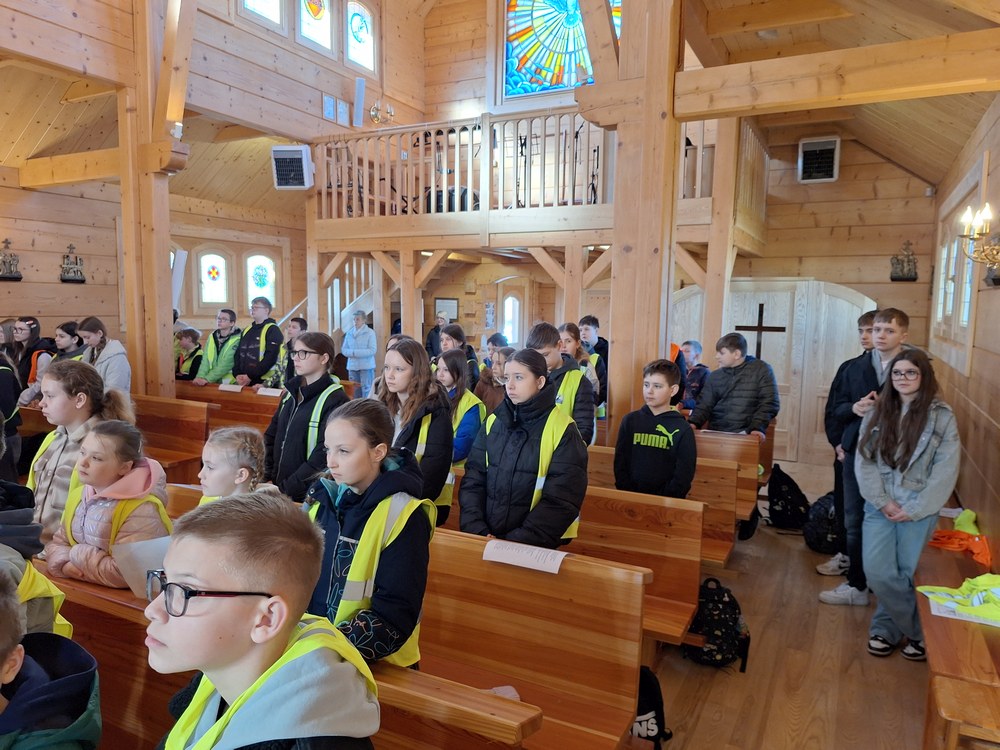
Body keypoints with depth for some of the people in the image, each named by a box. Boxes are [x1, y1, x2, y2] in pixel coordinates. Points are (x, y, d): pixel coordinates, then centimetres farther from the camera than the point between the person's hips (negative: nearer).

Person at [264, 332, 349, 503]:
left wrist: (287, 488, -19)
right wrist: (265, 478, -2)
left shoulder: (336, 400, -14)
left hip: (309, 495, -6)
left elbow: (324, 455, -20)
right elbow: (271, 437, 10)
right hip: (277, 488, 6)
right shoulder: (291, 393, 9)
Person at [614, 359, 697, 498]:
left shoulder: (683, 430, 1)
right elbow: (620, 463, 8)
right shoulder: (630, 421, 7)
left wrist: (662, 499, -9)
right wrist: (629, 494, -3)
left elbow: (684, 475, 0)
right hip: (631, 497, 1)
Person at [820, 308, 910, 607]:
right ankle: (857, 585, 23)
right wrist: (854, 408, -11)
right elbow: (838, 407, 10)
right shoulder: (855, 367, 8)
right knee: (855, 523, 10)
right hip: (856, 454, 4)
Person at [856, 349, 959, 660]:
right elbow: (863, 460, 1)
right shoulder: (877, 412, 6)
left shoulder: (942, 416, -2)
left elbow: (946, 471, -6)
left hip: (919, 510, -2)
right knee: (877, 572, -5)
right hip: (880, 506, 2)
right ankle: (917, 630, 17)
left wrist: (913, 509, -10)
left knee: (908, 574, 0)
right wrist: (882, 501, -8)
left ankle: (887, 628, 23)